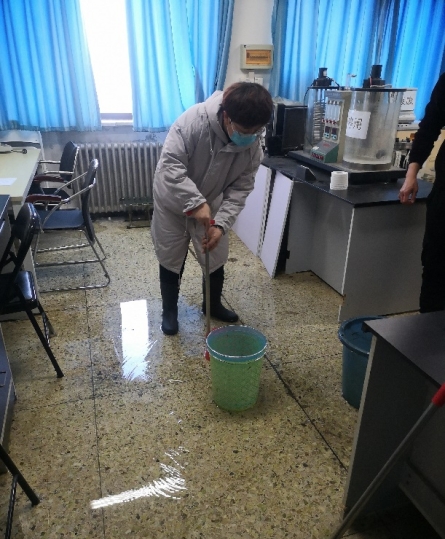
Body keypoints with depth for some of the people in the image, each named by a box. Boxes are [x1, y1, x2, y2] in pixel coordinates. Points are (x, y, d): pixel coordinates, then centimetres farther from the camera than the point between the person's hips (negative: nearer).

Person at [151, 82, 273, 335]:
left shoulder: (254, 146, -17)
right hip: (173, 203, -3)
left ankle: (213, 305, 38)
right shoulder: (193, 120, -31)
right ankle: (169, 311, 30)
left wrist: (222, 224, -26)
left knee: (216, 259, 12)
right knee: (171, 260, 8)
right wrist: (196, 202, -40)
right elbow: (170, 166, -32)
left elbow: (240, 189, -14)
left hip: (211, 204, 4)